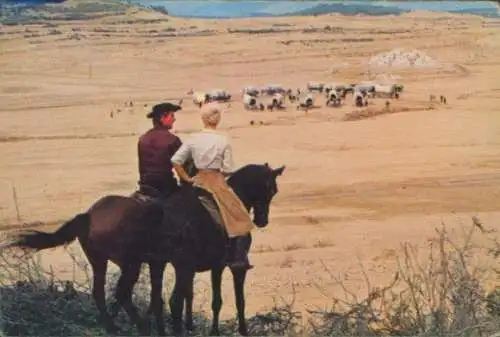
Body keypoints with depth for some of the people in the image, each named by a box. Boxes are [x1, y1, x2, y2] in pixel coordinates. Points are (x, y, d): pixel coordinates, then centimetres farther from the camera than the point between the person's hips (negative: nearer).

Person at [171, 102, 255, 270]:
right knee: (240, 219, 7)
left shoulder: (193, 139, -2)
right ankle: (239, 258, 2)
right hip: (217, 182, -4)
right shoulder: (223, 140, -12)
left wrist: (187, 178, 4)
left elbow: (175, 161, -5)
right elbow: (227, 170, -11)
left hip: (198, 182, 4)